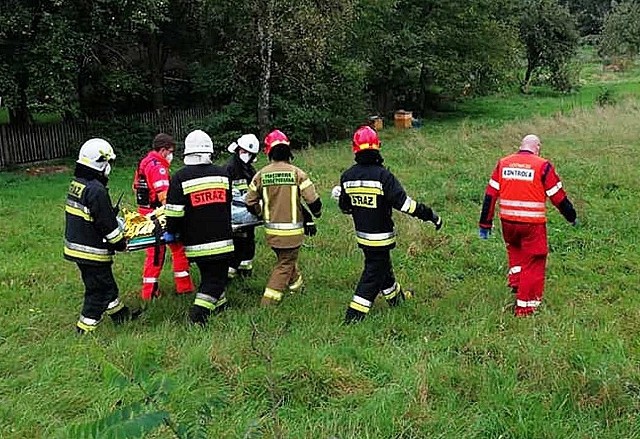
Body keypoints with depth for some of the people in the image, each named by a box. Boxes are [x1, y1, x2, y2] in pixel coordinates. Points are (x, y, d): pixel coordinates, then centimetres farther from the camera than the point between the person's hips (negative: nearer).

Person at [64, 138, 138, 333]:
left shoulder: (76, 183, 6)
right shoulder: (97, 190, -24)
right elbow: (106, 224, -21)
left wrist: (114, 219, 20)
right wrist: (121, 243, -7)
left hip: (75, 246, 10)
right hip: (93, 252, -10)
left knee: (106, 282, 24)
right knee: (98, 290, 4)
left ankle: (120, 314, 40)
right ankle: (85, 329, 11)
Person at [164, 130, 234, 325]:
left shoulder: (180, 177, -8)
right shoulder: (222, 173, 1)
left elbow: (174, 211, -11)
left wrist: (171, 232, 5)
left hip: (195, 242, 0)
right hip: (221, 240, 0)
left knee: (209, 274, 20)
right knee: (215, 277, 5)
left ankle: (218, 304, 34)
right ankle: (198, 314, -8)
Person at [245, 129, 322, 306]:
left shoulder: (261, 175, -3)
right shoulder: (296, 173, -12)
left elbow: (250, 203, 4)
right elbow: (313, 201, -13)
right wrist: (316, 214, 9)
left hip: (271, 230, 4)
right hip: (292, 230, -4)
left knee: (286, 259, 25)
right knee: (285, 265, 8)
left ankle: (297, 286, 45)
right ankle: (268, 303, 4)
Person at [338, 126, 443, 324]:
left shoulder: (347, 176, -5)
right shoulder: (382, 175, -21)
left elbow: (345, 207, 7)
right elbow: (403, 203, -24)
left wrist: (340, 194, 29)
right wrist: (430, 215, -15)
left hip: (362, 235, 6)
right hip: (380, 236, -6)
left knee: (383, 265, 24)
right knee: (373, 274, 5)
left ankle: (396, 297, 45)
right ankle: (354, 314, 5)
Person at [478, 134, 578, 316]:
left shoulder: (503, 163, 5)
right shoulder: (543, 166, -5)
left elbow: (490, 194, 5)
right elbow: (558, 197, 0)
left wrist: (485, 224, 11)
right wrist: (572, 217, 16)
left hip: (508, 221, 4)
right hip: (532, 223, -4)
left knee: (514, 248, 32)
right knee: (532, 261, 8)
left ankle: (515, 281, 24)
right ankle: (525, 305, 13)